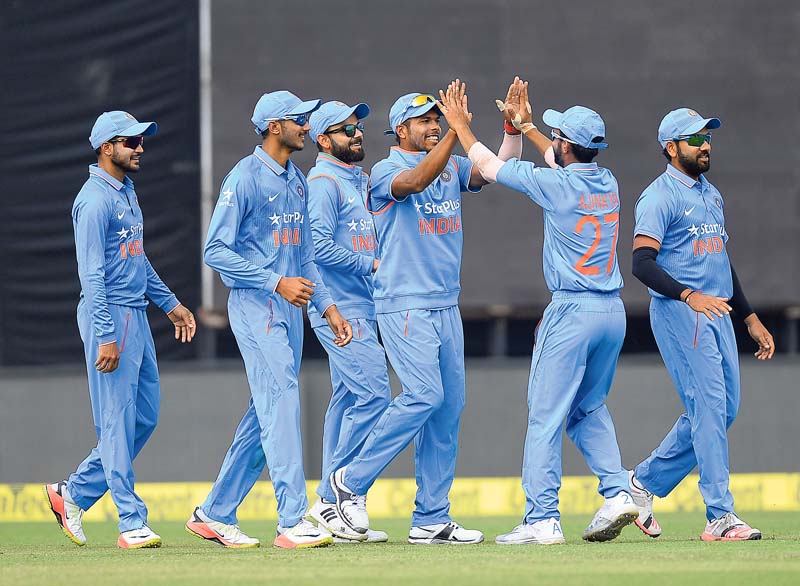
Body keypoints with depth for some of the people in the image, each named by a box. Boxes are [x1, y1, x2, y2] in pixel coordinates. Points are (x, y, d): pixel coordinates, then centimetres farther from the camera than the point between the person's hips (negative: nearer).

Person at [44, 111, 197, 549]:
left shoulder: (126, 193, 16)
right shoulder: (95, 200, -14)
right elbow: (92, 275, -19)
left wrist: (169, 303, 25)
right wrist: (106, 337, -24)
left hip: (136, 316, 10)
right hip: (109, 316, -10)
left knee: (145, 414, 12)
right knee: (118, 420, -6)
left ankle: (75, 493, 21)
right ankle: (131, 523, -5)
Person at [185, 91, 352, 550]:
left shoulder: (297, 181, 15)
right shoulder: (245, 178, -11)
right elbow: (216, 251, -14)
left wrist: (327, 306, 13)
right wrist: (276, 282, -19)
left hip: (291, 309, 9)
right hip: (256, 306, -9)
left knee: (265, 416, 9)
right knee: (282, 404, -15)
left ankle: (215, 514, 18)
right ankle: (293, 521, -17)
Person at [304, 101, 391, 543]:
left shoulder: (358, 182, 20)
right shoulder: (324, 182, -10)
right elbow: (319, 246, -19)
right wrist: (371, 264, -14)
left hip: (361, 308, 10)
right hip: (339, 308, -10)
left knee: (348, 399, 8)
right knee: (373, 394, -15)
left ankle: (333, 507, 11)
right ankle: (331, 499, -11)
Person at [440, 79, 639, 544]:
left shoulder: (556, 185, -12)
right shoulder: (607, 182, 7)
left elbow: (489, 165, 0)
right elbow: (569, 161, 30)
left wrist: (461, 125, 15)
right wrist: (525, 126, 38)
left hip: (573, 313, -7)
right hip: (614, 312, 7)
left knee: (546, 417, -2)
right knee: (590, 409, 21)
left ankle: (542, 520, -5)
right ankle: (617, 493, 5)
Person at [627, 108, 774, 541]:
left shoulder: (711, 195, 19)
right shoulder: (659, 197, -9)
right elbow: (642, 262, -19)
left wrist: (750, 318, 23)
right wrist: (689, 296, -33)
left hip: (716, 313, 9)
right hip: (678, 312, -9)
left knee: (723, 409, 8)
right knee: (708, 406, -13)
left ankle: (645, 481, 21)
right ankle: (720, 517, -14)